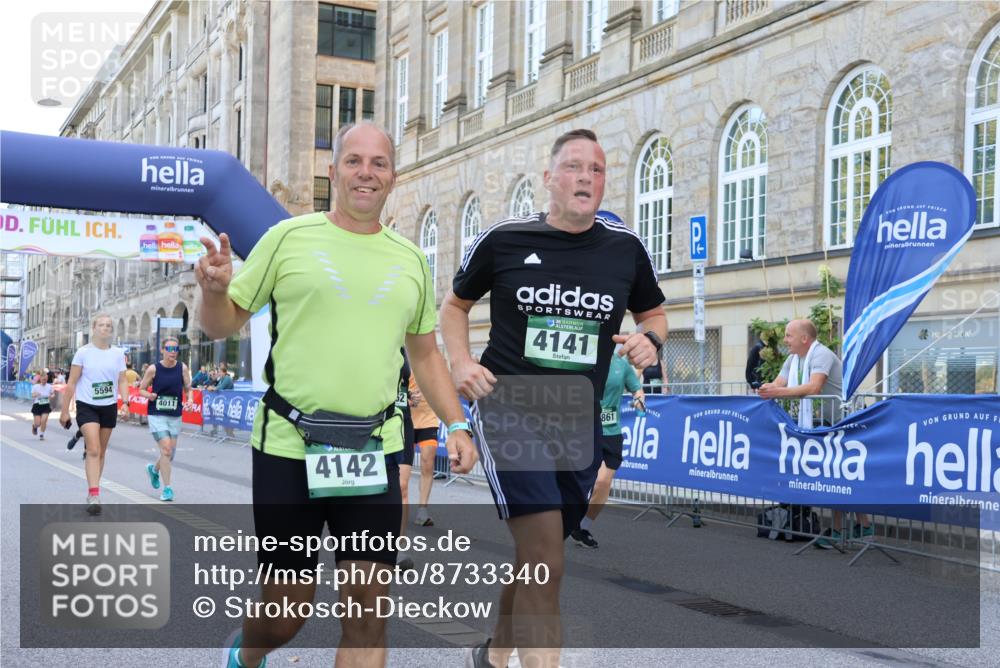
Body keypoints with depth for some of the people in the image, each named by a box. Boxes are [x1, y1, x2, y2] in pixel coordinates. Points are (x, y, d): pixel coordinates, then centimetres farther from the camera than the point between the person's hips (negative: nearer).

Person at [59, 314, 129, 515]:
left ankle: (92, 489, 27)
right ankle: (94, 495, -21)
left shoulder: (118, 353, 3)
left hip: (109, 407, 4)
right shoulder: (83, 353, -4)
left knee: (101, 452, 12)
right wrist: (65, 410, -3)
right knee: (93, 450, -16)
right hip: (87, 406, -3)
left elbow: (122, 381, 6)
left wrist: (125, 402, -11)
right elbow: (72, 382, -2)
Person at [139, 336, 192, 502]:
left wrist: (189, 389, -17)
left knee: (170, 453, 11)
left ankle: (154, 469, 44)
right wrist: (149, 395, -17)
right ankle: (167, 488, -4)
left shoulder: (182, 368, -3)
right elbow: (141, 389, 3)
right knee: (166, 449, -14)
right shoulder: (153, 369, -7)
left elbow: (188, 389, 5)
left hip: (175, 416, 3)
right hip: (157, 415, -3)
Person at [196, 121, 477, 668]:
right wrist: (215, 289, -18)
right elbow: (222, 325, 3)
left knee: (368, 613, -1)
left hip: (373, 453, 3)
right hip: (288, 446, -2)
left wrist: (456, 425, 9)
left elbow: (425, 354, 19)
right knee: (284, 613, 8)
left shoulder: (410, 261, 10)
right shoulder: (289, 237, 0)